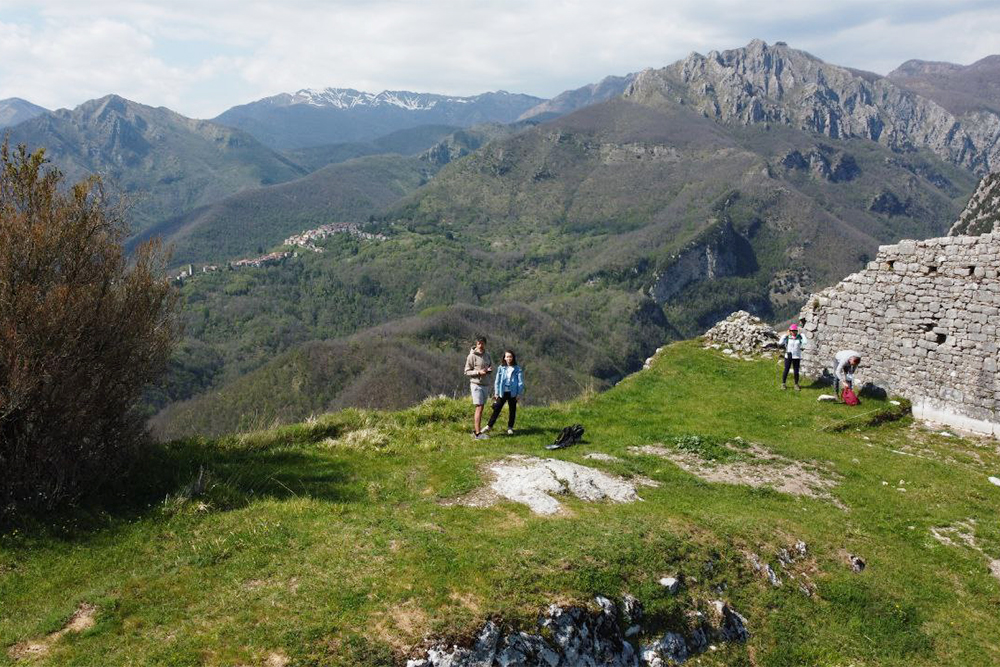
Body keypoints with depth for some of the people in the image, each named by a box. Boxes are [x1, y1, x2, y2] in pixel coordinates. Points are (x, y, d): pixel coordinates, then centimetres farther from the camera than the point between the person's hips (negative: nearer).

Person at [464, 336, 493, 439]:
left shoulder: (487, 355, 10)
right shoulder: (472, 356, -9)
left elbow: (491, 365, 22)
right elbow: (467, 372, -7)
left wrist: (490, 369, -1)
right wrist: (479, 372, -20)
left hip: (486, 385, 7)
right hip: (476, 384, -7)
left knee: (480, 408, 9)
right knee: (479, 408, -12)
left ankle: (475, 430, 16)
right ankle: (478, 433, -12)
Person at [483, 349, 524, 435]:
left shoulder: (517, 369, -3)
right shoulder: (501, 368, 2)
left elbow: (520, 382, -1)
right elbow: (497, 381, 6)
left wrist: (518, 394, -6)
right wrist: (496, 393, 3)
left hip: (512, 393, -1)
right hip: (502, 393, 1)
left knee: (512, 410, 9)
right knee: (497, 409, -1)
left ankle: (510, 427, 21)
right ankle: (489, 426, 5)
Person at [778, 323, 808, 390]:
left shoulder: (800, 337, 1)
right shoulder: (787, 337, -3)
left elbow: (805, 343, -13)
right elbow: (780, 343, -16)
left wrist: (802, 334, -7)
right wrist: (786, 335, -11)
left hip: (797, 357, 1)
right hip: (788, 356, -1)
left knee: (796, 371, 5)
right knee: (786, 370, 4)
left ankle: (796, 384, 17)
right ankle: (783, 384, 17)